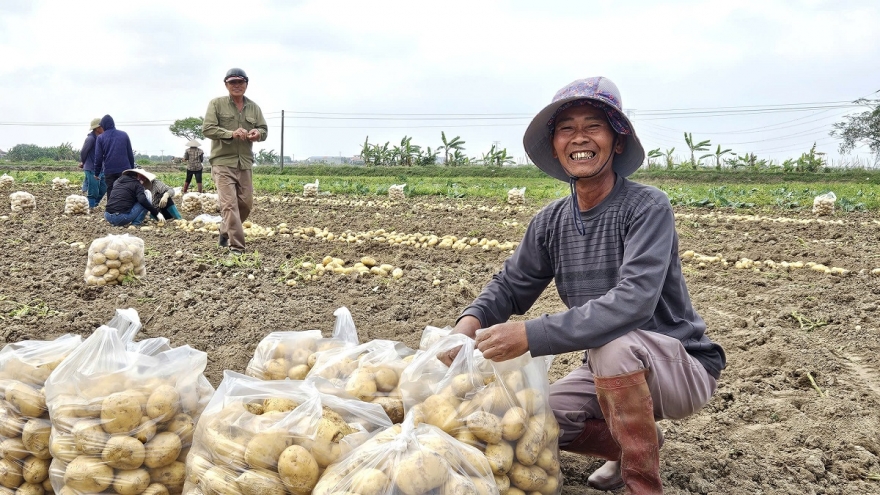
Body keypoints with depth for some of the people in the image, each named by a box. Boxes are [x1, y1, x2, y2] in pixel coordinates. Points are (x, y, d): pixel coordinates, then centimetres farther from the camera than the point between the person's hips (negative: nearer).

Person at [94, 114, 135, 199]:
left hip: (109, 171, -1)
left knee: (110, 194, 4)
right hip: (124, 169, 1)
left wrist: (97, 172, 9)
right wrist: (132, 168, 14)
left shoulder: (100, 138, 1)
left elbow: (98, 157, 0)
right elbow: (130, 154, 8)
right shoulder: (124, 135, 6)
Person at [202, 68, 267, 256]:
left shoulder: (254, 107, 12)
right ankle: (236, 247, -12)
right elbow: (207, 129, -8)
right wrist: (231, 134, -22)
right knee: (229, 204, -12)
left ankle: (225, 231, 36)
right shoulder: (217, 104, 0)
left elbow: (264, 130, 14)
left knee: (246, 203, 11)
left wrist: (258, 133, -11)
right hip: (223, 162, -5)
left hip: (244, 163, 5)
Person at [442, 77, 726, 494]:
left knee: (612, 343, -35)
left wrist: (531, 335, -39)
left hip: (682, 367, -7)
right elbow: (510, 284, 3)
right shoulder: (550, 222, -1)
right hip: (612, 372, 7)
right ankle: (637, 443, 17)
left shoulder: (647, 207, -21)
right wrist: (471, 321, -21)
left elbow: (633, 301, -34)